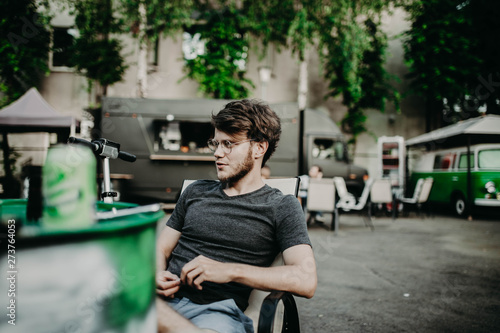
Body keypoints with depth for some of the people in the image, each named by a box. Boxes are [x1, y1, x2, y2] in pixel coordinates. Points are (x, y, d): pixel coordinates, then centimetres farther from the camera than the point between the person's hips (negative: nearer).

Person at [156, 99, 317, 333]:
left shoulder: (281, 207, 5)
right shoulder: (196, 192, 21)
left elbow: (306, 281, -8)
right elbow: (161, 248, 21)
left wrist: (230, 271, -15)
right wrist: (157, 275, -4)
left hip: (218, 309, -4)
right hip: (167, 299, 4)